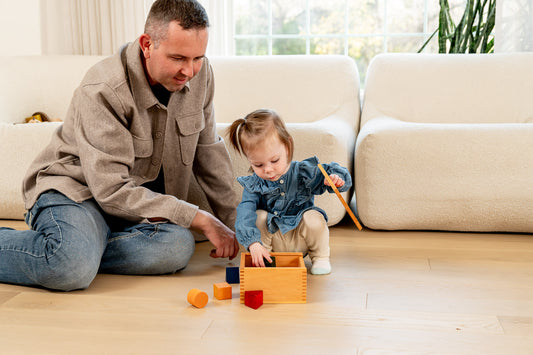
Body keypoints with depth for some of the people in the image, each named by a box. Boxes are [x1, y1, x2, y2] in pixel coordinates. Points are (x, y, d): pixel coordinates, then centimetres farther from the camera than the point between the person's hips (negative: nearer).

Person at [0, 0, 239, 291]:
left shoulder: (199, 73, -4)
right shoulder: (102, 91, -23)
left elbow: (208, 150, 8)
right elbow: (112, 191, -25)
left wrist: (234, 225, 5)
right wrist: (201, 220, -24)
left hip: (146, 200, 6)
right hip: (76, 188, -5)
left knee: (178, 247, -30)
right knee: (72, 268, -38)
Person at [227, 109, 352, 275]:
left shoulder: (303, 172, -15)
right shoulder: (253, 185, -14)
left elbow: (330, 172, -7)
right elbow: (245, 213, -28)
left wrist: (336, 179, -34)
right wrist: (253, 243, -45)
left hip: (301, 241, 0)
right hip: (273, 240, 0)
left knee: (313, 218, -29)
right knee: (259, 217, -27)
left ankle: (320, 256, -1)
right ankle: (260, 259, -4)